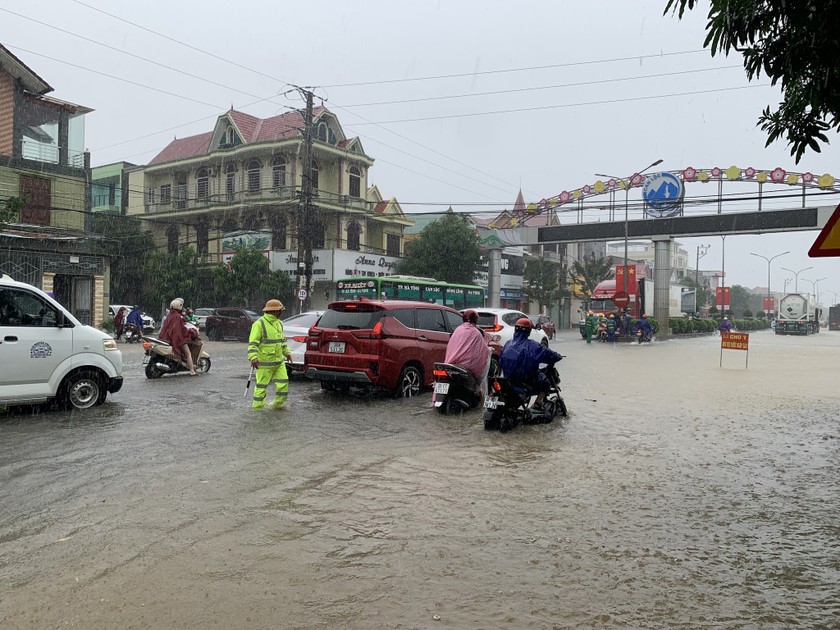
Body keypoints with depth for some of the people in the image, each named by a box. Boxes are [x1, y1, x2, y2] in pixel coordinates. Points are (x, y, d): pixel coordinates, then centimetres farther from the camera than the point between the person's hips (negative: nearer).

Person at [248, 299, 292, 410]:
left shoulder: (279, 323, 13)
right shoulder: (259, 324, -14)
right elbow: (252, 343, -18)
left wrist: (286, 352, 26)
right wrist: (253, 357, -27)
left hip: (279, 361, 8)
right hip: (264, 362, -8)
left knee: (283, 382, 5)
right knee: (261, 385, 1)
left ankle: (278, 403, 21)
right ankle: (257, 407, 13)